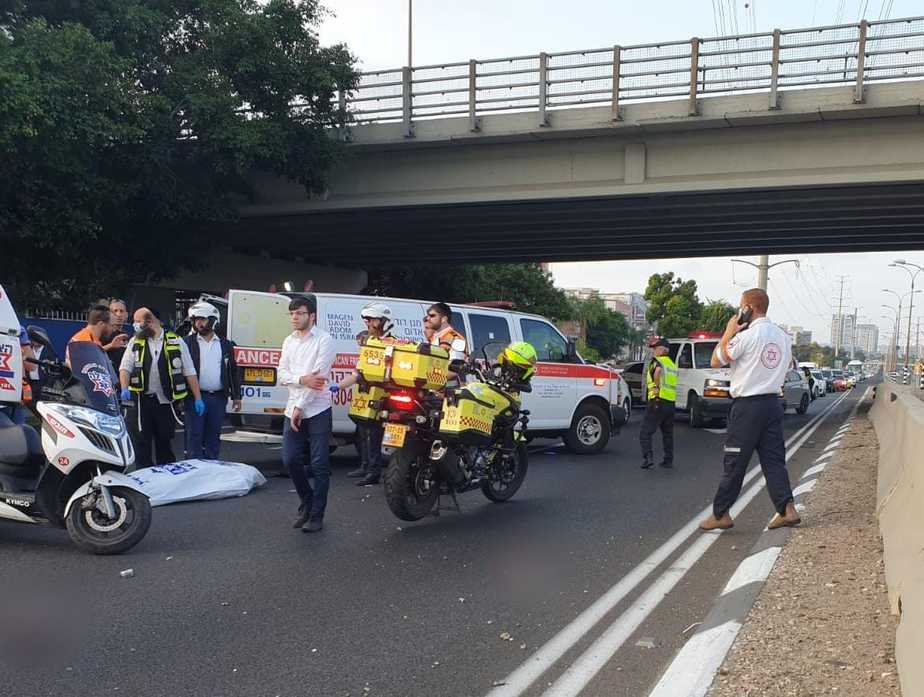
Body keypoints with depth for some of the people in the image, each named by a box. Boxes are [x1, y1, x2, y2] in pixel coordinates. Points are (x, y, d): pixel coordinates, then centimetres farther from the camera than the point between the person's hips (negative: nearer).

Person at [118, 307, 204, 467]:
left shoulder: (176, 342, 2)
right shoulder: (136, 342, 7)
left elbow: (189, 372, 3)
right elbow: (125, 367, 0)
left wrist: (197, 398, -2)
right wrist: (125, 388, -19)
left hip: (167, 401, -1)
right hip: (142, 401, 1)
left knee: (165, 443, 9)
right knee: (142, 443, 3)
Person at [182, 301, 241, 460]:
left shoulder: (225, 345, 10)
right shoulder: (187, 343, 2)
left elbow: (233, 372, 13)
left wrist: (236, 396, 9)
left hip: (218, 398, 3)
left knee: (213, 438, 9)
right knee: (194, 436, -1)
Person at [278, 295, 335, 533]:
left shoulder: (324, 340, -6)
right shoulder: (289, 341, 14)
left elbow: (319, 375, -13)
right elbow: (282, 375, 6)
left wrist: (300, 407, -14)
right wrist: (303, 379, -16)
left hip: (317, 411, -6)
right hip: (293, 409, 6)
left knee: (319, 465, -2)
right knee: (290, 459, 5)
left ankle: (316, 514, 6)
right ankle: (306, 503, 25)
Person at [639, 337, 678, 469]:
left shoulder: (656, 361, -7)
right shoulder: (672, 364, 18)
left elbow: (658, 369, -30)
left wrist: (656, 386, -20)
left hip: (658, 400, -7)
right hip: (671, 402, 7)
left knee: (645, 432, -3)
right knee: (668, 433, 17)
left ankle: (648, 457, -14)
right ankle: (668, 460, 18)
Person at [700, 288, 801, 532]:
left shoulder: (746, 336, -14)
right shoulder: (783, 336, 10)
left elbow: (716, 361, -6)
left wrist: (728, 332, 1)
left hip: (748, 405, -7)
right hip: (773, 402, 7)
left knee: (735, 462, 0)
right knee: (774, 459, 9)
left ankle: (720, 514, 8)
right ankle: (787, 509, 1)